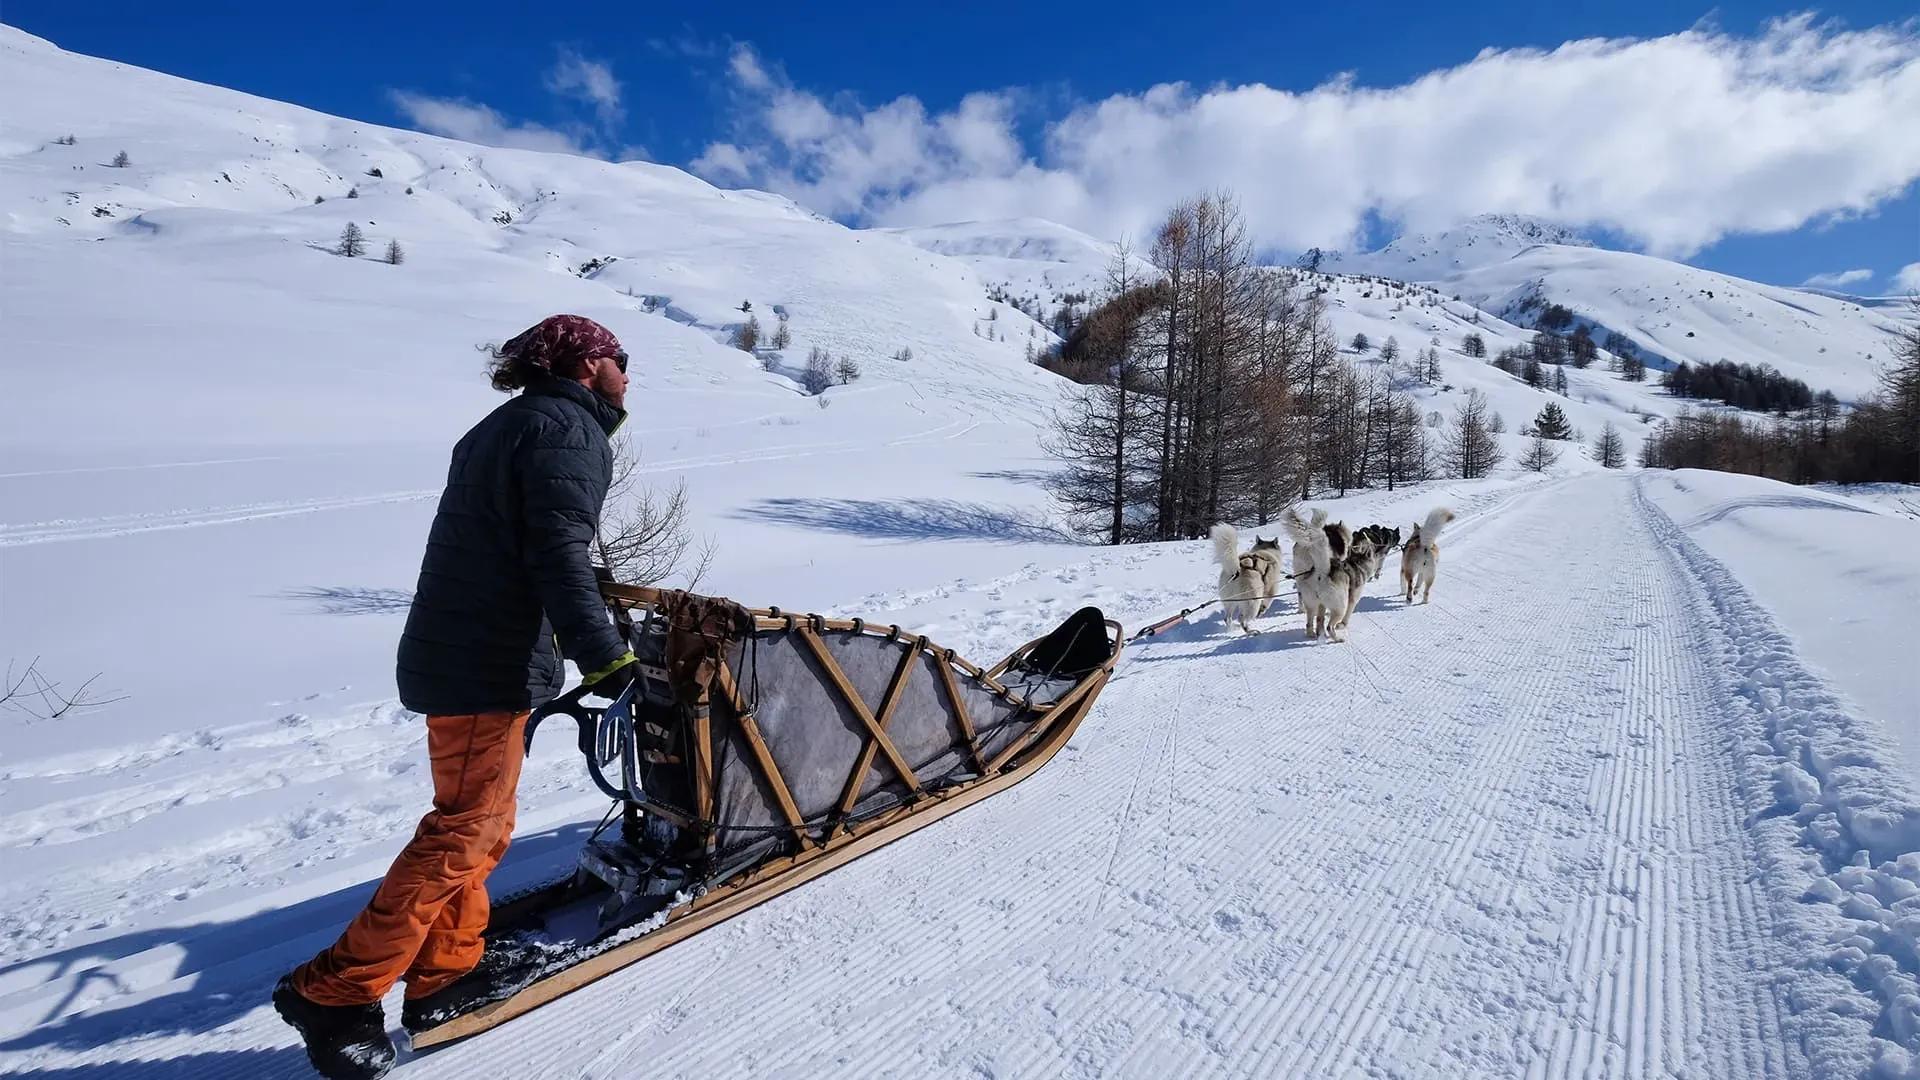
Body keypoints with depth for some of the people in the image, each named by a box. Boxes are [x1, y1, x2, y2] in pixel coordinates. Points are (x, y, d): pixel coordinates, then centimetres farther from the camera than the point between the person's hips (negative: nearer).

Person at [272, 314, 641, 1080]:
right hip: (488, 664, -10)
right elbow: (558, 552, -22)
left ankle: (447, 972, 28)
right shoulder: (570, 427, -11)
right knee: (462, 833, -1)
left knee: (481, 822, 18)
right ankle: (334, 992, 8)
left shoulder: (510, 426, 20)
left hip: (455, 651, 10)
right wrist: (604, 653, -21)